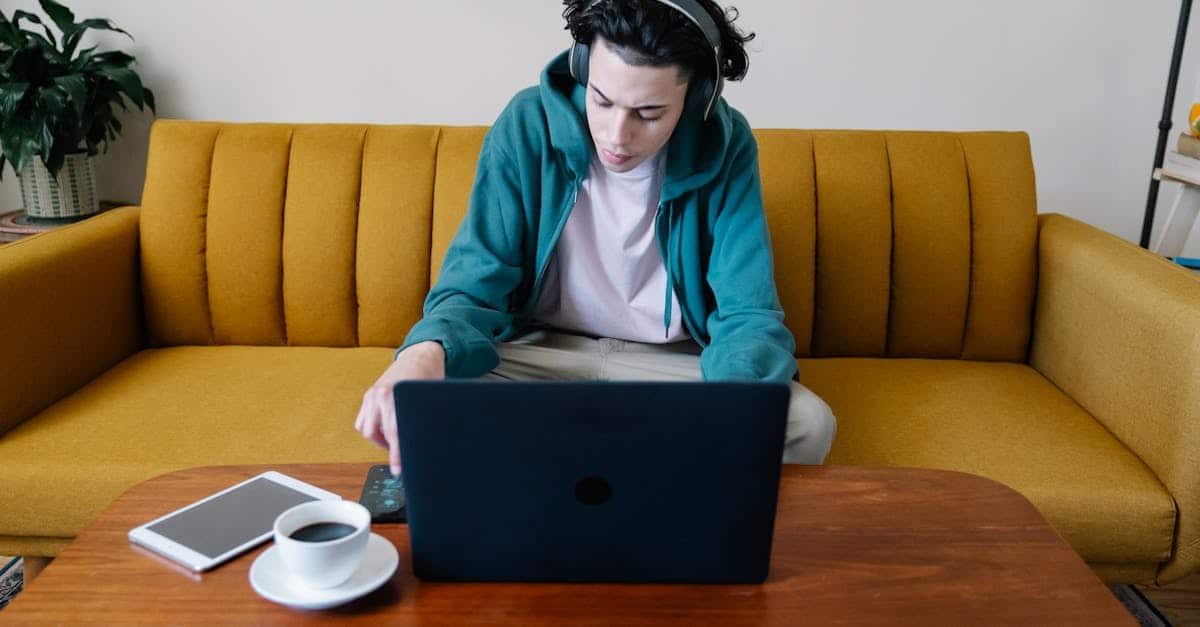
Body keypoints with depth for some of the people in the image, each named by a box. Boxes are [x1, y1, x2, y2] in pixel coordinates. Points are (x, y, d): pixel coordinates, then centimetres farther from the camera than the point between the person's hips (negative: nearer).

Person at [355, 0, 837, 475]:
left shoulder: (724, 144, -13)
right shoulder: (527, 125, -14)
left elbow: (748, 314, -16)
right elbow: (474, 287, -13)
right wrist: (426, 350, -38)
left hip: (676, 363, 1)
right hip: (541, 350, 0)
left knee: (809, 424, -25)